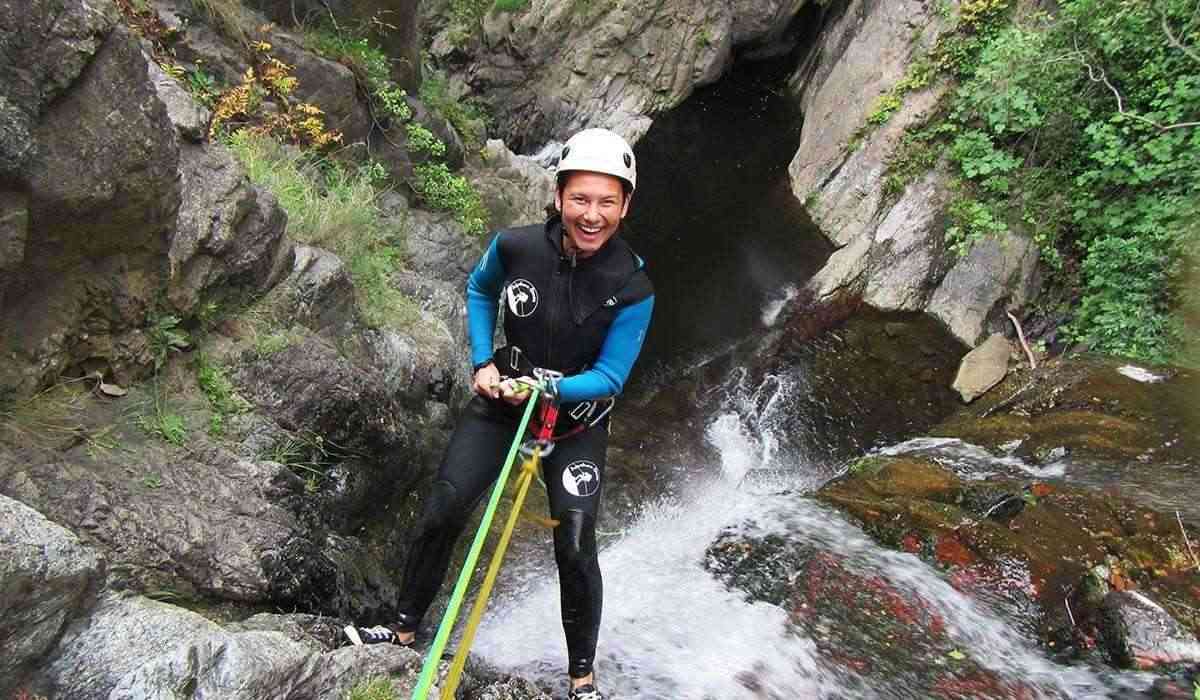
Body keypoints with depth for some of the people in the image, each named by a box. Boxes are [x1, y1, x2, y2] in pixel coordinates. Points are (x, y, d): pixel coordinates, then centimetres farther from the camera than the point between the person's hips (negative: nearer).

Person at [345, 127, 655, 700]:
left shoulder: (632, 288, -22)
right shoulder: (515, 247, -16)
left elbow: (608, 377, -17)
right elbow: (479, 291, 7)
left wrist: (548, 389, -33)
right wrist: (483, 363, -2)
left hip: (577, 420, -2)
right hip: (500, 400, 3)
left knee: (575, 550, -7)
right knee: (438, 517, 0)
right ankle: (405, 628, 23)